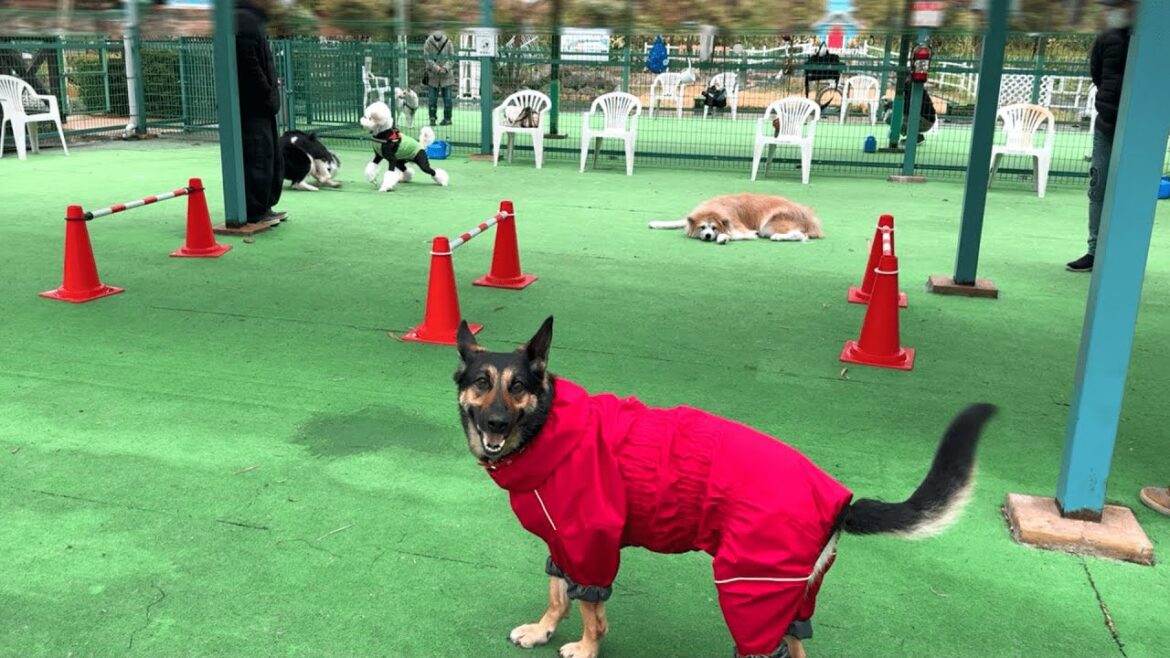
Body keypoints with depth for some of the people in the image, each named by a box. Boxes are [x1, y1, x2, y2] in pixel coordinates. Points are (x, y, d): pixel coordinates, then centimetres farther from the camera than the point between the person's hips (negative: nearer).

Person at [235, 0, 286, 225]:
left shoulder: (253, 20, 19)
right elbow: (248, 66, -22)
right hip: (251, 107, -11)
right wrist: (268, 96, -15)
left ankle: (264, 207, 24)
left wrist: (270, 97, 14)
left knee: (273, 159, 15)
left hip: (260, 106, 11)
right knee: (258, 161, -6)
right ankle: (254, 213, 1)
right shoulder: (243, 20, -15)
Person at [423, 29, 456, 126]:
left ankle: (447, 119, 9)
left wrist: (445, 68, -19)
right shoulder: (428, 44, -8)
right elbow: (428, 59, -10)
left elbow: (452, 59, -3)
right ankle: (432, 118, 11)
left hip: (446, 75, 0)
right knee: (432, 98, 1)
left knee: (447, 98, 0)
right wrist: (438, 69, -21)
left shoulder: (448, 43, -6)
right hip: (433, 75, 0)